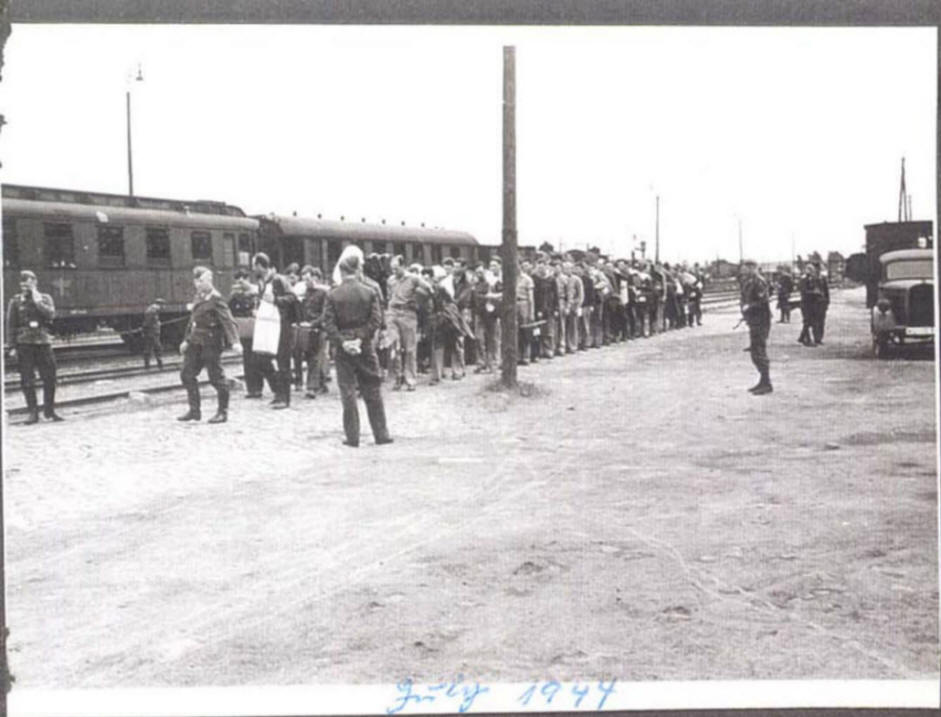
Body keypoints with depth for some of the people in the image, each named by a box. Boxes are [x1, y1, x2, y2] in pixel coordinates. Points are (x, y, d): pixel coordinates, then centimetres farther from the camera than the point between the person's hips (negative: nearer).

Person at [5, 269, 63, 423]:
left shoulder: (45, 298, 9)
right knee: (27, 380, -2)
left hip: (43, 341, 1)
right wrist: (12, 345, -2)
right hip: (24, 343, -1)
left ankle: (49, 411, 12)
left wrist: (37, 301, -10)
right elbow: (11, 324, 5)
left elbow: (51, 314, -9)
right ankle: (32, 412, 5)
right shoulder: (16, 301, 6)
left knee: (49, 378, 0)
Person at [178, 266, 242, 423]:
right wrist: (187, 340, 26)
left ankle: (223, 412, 9)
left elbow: (227, 320, -20)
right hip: (196, 343, 9)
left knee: (216, 377, -3)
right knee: (187, 374, 9)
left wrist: (234, 341, -31)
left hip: (211, 342, -9)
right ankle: (194, 410, 18)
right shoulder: (198, 298, 13)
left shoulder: (216, 299, -12)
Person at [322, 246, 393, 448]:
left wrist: (342, 342, -11)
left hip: (343, 349, -1)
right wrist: (361, 338, -10)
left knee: (347, 392, 3)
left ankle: (352, 436, 3)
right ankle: (381, 434, 11)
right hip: (366, 347, 1)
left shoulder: (333, 295, -4)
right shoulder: (370, 293, -2)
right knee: (372, 391, 8)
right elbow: (375, 320, -8)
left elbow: (328, 324, -10)